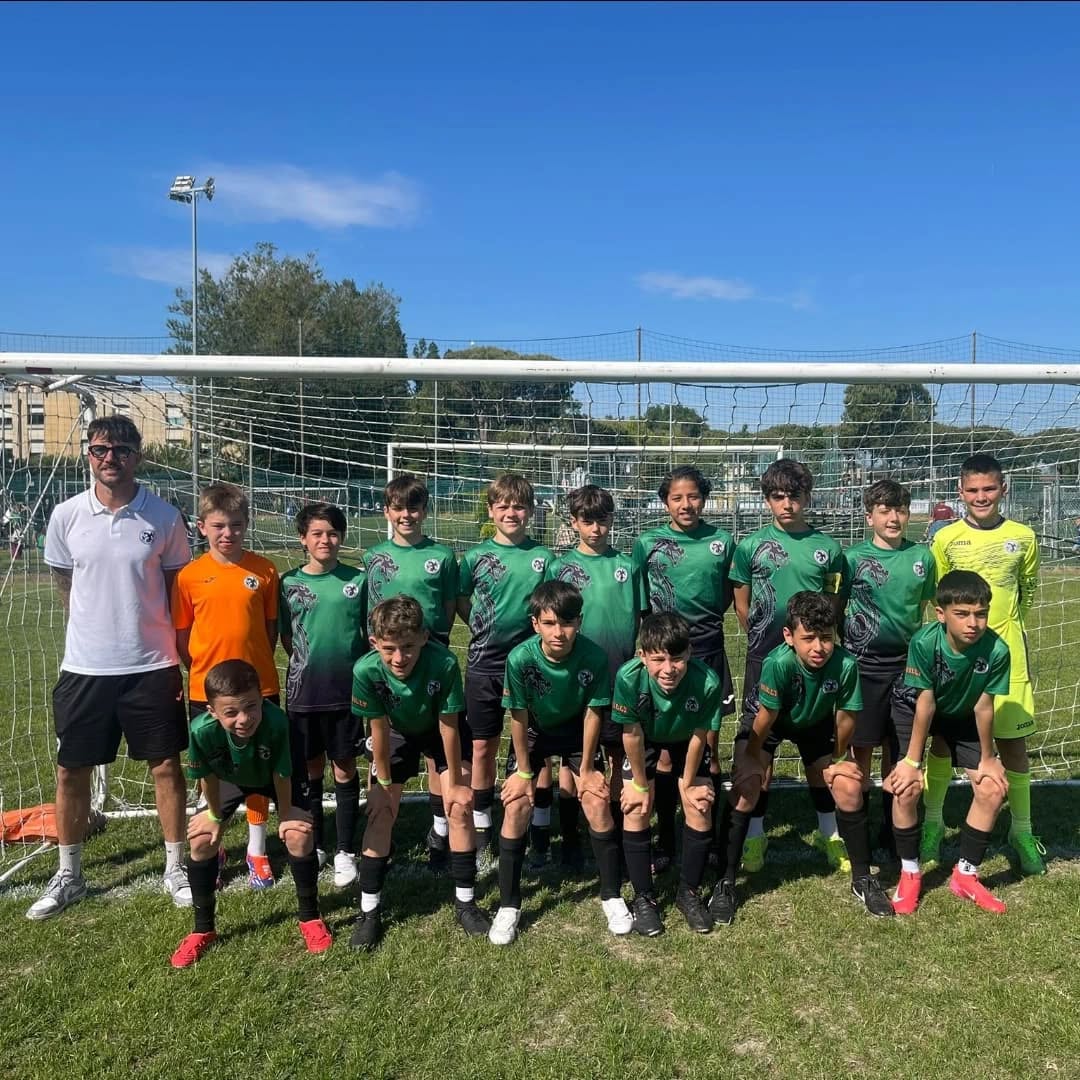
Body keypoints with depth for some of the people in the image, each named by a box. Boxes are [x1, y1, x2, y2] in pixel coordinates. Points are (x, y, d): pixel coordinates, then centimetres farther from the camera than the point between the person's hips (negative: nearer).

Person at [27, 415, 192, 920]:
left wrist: (180, 660, 2)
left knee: (166, 766, 7)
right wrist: (96, 631, 10)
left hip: (152, 666, -1)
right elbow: (63, 586, 10)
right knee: (71, 771, 11)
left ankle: (175, 868, 24)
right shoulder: (66, 516, -2)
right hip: (84, 666, 2)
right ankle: (68, 875, 30)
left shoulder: (163, 517, -5)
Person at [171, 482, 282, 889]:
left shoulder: (264, 570, -3)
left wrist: (256, 664, 0)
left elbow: (271, 625, 6)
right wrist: (205, 669, -4)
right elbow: (181, 634, 2)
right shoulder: (190, 575, -5)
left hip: (259, 687, 0)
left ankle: (257, 849, 28)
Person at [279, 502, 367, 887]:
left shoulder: (357, 579, -2)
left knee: (345, 769, 7)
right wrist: (309, 665, 1)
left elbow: (372, 633, 4)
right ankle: (314, 846, 28)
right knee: (311, 770, 12)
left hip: (348, 689, -1)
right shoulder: (289, 583, 0)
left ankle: (345, 852, 19)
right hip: (304, 691, 1)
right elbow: (286, 637, 8)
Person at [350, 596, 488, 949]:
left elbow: (448, 726, -27)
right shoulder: (366, 671, -36)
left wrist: (455, 783, -16)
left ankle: (465, 902, 10)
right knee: (380, 812, -3)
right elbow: (379, 729, -21)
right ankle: (369, 910, 11)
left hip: (439, 731, -1)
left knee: (460, 808, -7)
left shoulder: (444, 663, -40)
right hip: (397, 733, 1)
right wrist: (385, 783, -10)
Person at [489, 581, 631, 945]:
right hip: (533, 731, 0)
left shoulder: (594, 657, -31)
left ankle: (612, 896, 14)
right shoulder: (520, 659, -33)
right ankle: (508, 905, 6)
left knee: (597, 802, -6)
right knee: (516, 805, -10)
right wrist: (524, 771, -10)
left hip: (576, 730, 1)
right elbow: (519, 719, -20)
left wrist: (587, 768, -8)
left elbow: (592, 713, -17)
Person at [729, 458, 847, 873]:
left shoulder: (828, 548, 3)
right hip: (765, 661, -1)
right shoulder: (751, 546, -1)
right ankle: (755, 833, 18)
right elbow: (742, 608, 4)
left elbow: (836, 606, 8)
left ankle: (828, 831, 26)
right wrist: (766, 642, 4)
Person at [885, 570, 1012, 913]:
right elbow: (925, 704, -27)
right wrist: (912, 760, -21)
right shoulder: (924, 642, -36)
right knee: (906, 786, -17)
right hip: (915, 711, -3)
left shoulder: (997, 650, -30)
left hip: (962, 718, 3)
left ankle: (965, 875, 16)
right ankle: (909, 873, 6)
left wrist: (987, 758, -6)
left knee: (993, 791, -3)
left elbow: (983, 707, -17)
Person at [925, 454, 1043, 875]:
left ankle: (1021, 829, 23)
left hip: (1006, 652, 1)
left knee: (1013, 741, 6)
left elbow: (1027, 592, 13)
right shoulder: (946, 539, -1)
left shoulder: (1022, 537, 1)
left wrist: (1005, 629, 10)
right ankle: (933, 822, 20)